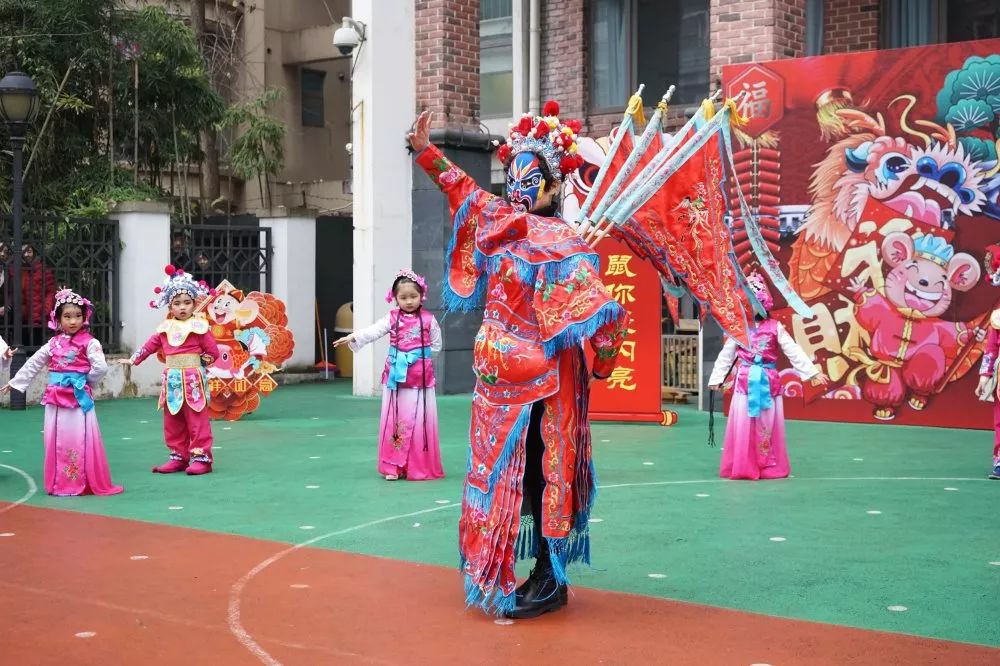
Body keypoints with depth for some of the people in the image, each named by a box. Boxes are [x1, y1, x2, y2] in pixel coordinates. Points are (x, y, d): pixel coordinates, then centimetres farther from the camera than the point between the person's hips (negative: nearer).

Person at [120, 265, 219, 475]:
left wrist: (197, 362, -2)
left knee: (197, 421, -4)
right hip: (172, 380, 6)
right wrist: (133, 360, 19)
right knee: (172, 422, 10)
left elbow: (213, 351, -6)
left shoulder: (199, 326, -7)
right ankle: (178, 456, 19)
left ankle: (200, 457, 0)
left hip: (193, 380, -6)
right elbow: (150, 345, 19)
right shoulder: (165, 328, 9)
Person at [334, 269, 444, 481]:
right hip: (396, 377, 1)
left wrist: (420, 355, 1)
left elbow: (436, 345, 8)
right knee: (395, 421, 4)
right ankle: (394, 466, 11)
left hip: (420, 378, -1)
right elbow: (373, 331, -12)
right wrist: (353, 338, -25)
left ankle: (420, 467, 10)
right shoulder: (392, 319, 1)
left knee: (420, 421, 1)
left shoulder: (428, 320, 1)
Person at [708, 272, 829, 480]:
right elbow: (726, 355, 7)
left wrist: (812, 373, -4)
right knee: (742, 424, 0)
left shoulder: (775, 327, 0)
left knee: (768, 425, 5)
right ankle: (741, 467, 8)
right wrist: (717, 378, 7)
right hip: (745, 381, 0)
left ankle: (770, 467, 15)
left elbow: (793, 351, -1)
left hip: (768, 381, 0)